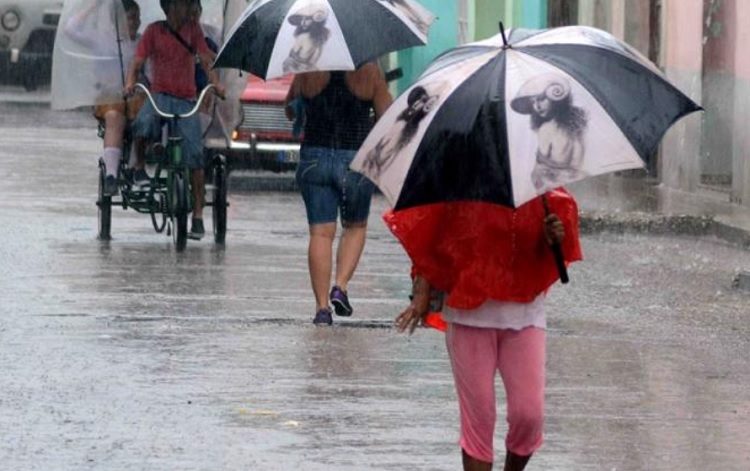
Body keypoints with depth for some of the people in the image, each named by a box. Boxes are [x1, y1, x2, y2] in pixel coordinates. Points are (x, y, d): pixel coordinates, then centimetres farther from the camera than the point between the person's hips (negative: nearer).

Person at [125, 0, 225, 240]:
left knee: (194, 156, -10)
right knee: (144, 124, -36)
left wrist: (216, 83, -16)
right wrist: (130, 83, -20)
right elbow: (138, 62, 1)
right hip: (160, 95, -1)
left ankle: (198, 216, -4)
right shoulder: (154, 31, 5)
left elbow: (205, 60, 2)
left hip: (187, 100, 1)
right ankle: (139, 166, -7)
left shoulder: (193, 30, 9)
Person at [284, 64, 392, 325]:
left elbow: (289, 110, 10)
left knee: (320, 233, 3)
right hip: (356, 159, -1)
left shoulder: (308, 70, -3)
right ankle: (341, 286, 2)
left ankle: (322, 305, -2)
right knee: (355, 227, 20)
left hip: (314, 159, 1)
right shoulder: (369, 71, -6)